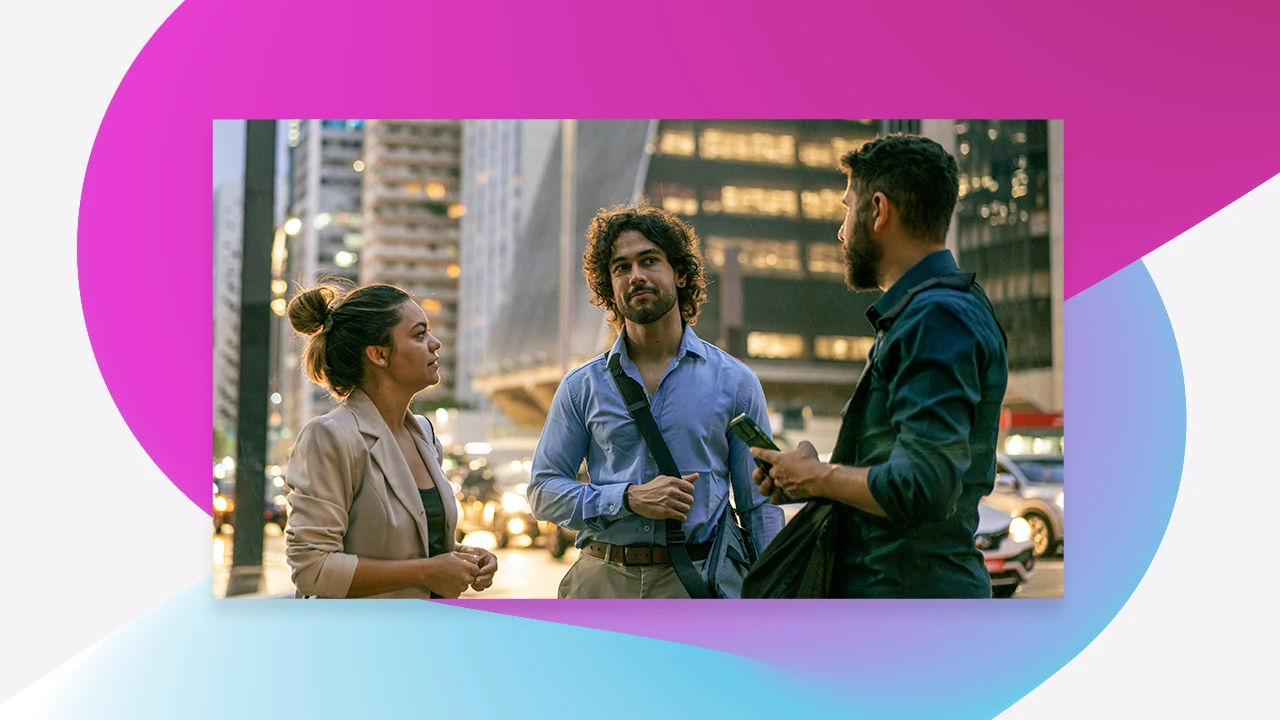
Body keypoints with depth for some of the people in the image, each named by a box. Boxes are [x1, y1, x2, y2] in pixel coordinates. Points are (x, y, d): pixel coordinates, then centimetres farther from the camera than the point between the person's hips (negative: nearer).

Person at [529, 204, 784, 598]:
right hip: (601, 581, 1)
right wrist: (629, 499, -7)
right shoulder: (582, 386, 10)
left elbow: (760, 508, 7)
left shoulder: (734, 381, 7)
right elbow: (544, 491, 8)